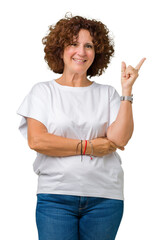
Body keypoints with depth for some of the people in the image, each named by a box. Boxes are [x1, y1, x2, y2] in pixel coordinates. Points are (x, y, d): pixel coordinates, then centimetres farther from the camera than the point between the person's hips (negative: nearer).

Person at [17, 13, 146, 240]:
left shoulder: (107, 93, 10)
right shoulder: (43, 91, 6)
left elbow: (118, 139, -5)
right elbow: (36, 141, -7)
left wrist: (127, 91, -7)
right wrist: (88, 147, -7)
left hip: (104, 197, 2)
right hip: (55, 195, -1)